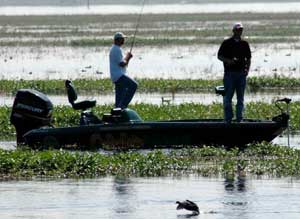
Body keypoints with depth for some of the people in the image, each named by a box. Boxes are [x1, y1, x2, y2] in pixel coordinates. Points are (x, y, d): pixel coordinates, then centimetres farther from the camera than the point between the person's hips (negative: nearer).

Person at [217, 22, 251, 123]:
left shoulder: (244, 44, 11)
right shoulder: (227, 43, 1)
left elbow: (248, 58, 16)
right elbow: (219, 56, 1)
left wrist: (247, 69, 0)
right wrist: (228, 61, -17)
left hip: (241, 73, 4)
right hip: (229, 72, -4)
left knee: (240, 97, 7)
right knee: (228, 97, -3)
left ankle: (239, 118, 13)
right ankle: (228, 118, 1)